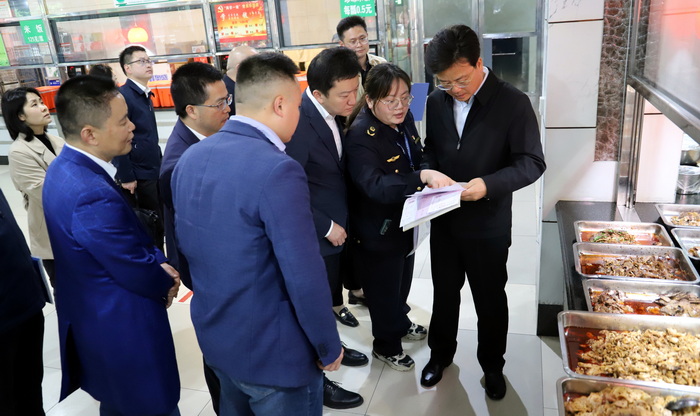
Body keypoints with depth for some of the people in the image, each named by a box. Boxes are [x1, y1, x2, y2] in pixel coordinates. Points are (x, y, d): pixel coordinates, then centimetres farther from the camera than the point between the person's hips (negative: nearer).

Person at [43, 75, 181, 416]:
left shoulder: (66, 168, -1)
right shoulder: (93, 195, -33)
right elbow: (138, 274, -23)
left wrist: (158, 262, -4)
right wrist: (167, 282, -3)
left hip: (94, 320, 10)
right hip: (122, 330, -9)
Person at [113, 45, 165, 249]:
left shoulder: (144, 95, 12)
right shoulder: (123, 96, -16)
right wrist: (126, 177, -19)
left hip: (153, 172, 8)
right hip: (138, 177, -8)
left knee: (159, 224, 16)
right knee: (150, 228, 3)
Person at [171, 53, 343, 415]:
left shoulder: (189, 159, -2)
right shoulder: (277, 171, -27)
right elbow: (305, 279, -26)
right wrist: (328, 347, -10)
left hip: (214, 338, 7)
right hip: (273, 353, -7)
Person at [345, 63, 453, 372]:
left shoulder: (404, 118, -3)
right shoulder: (361, 135, -28)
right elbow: (375, 185, -41)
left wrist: (434, 177, -6)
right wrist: (423, 177, -52)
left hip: (406, 219, 8)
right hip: (378, 229, -8)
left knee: (403, 279, 28)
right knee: (383, 288, 12)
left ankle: (400, 323, 54)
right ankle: (385, 345, 36)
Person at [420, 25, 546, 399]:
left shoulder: (513, 103, -13)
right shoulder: (435, 102, -1)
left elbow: (532, 162, -14)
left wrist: (489, 184, -30)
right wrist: (428, 171, -13)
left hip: (488, 225, -3)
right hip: (444, 220, 4)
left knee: (490, 299, 14)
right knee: (444, 292, 19)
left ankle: (492, 365, 38)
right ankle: (441, 352, 43)